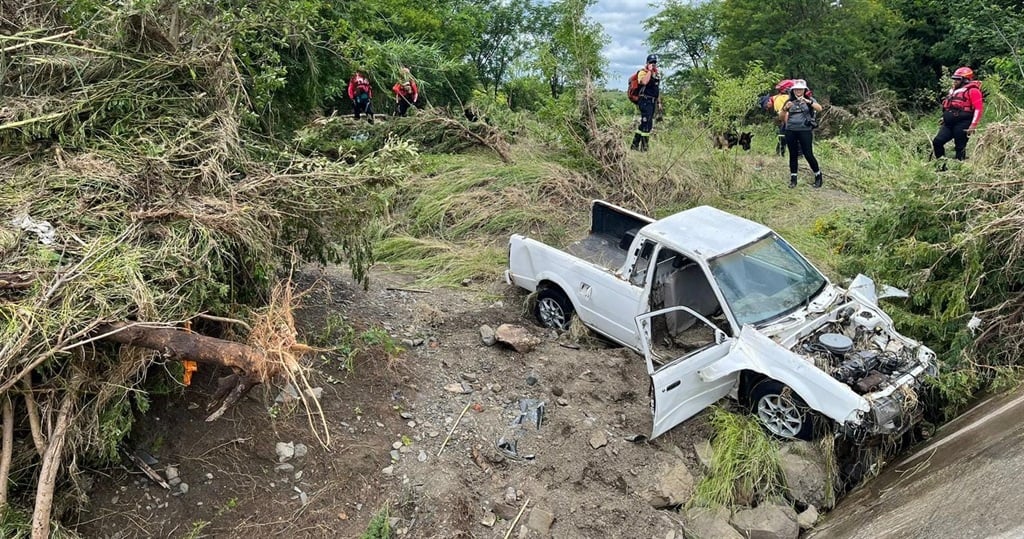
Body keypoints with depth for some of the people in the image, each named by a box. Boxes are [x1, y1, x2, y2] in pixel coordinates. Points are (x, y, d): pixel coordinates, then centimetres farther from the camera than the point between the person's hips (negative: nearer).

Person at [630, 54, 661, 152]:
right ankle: (644, 147, -5)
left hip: (653, 102, 8)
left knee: (644, 124, 11)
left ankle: (635, 145, 19)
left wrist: (658, 102, 20)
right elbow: (644, 82, -30)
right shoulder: (643, 72, -7)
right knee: (647, 124, -11)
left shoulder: (657, 73, 18)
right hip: (645, 101, -8)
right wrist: (649, 70, -19)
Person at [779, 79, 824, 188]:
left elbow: (819, 109, -15)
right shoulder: (789, 101, 11)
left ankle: (818, 176, 11)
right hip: (790, 131, 3)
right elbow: (781, 117, 5)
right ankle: (793, 179, 13)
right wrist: (785, 108, -14)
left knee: (808, 155, -6)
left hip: (805, 131, -3)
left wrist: (808, 102, -29)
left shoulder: (810, 100, 4)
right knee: (793, 155, 6)